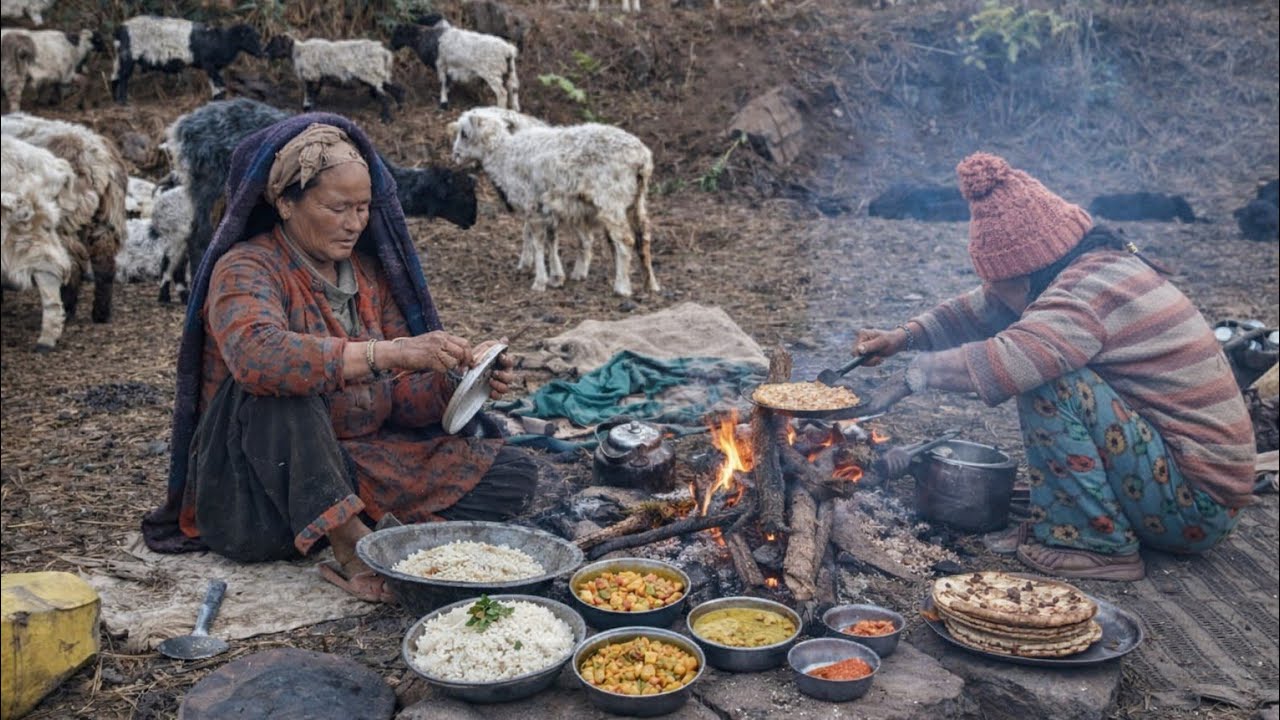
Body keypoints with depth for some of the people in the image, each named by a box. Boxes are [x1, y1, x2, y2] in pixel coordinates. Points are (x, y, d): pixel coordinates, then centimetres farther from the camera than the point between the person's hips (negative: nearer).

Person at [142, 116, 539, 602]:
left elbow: (400, 400, 4)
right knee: (280, 384, -36)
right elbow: (257, 354, -35)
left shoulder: (370, 273, 8)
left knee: (514, 475, -8)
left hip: (362, 465, 5)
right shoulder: (245, 269, -11)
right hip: (257, 497, -5)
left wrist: (460, 379, -16)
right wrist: (387, 352, -42)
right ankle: (350, 546, -32)